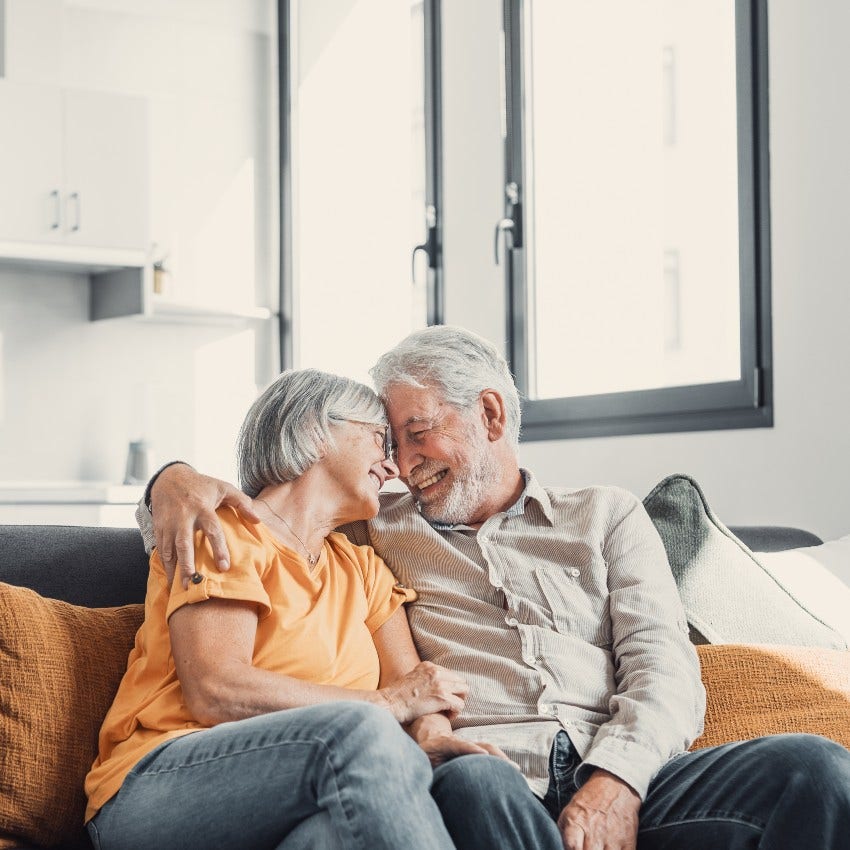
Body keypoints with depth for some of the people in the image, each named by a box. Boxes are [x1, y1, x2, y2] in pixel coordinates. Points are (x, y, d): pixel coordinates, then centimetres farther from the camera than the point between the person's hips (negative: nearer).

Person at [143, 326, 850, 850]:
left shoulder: (606, 516, 25)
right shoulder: (373, 529, 27)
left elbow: (664, 664, 10)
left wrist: (615, 781, -11)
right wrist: (178, 480, 4)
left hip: (624, 778, 2)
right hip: (475, 773, -2)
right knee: (474, 789, -41)